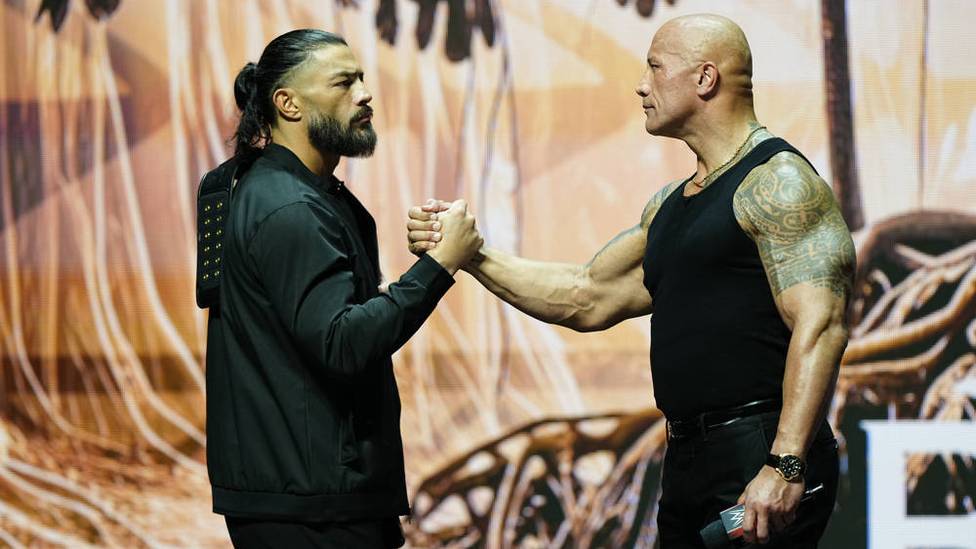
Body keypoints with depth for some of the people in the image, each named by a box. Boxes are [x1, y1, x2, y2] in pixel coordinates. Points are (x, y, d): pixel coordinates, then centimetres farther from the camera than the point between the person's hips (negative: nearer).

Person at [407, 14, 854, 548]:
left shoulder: (777, 182, -9)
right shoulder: (670, 205, 20)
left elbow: (819, 326, -19)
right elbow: (587, 297, 24)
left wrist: (785, 467, -27)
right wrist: (470, 256, 15)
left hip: (760, 460, -9)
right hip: (687, 462, 9)